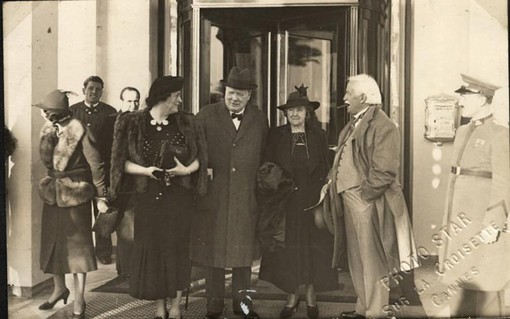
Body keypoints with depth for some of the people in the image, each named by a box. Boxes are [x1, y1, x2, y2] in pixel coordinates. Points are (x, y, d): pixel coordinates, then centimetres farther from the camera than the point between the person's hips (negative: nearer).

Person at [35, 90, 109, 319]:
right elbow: (45, 159, -6)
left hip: (76, 194, -6)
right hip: (53, 194, 6)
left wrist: (101, 196, -10)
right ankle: (59, 288, 35)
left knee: (78, 244, 1)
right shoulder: (48, 130, 5)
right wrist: (50, 132, -18)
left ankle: (79, 300, 11)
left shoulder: (78, 131, -13)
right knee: (52, 243, 14)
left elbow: (96, 165, -11)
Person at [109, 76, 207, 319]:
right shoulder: (132, 124, 0)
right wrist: (144, 170, -16)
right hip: (148, 197, 0)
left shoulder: (186, 123, 3)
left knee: (177, 248, 2)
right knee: (151, 249, 3)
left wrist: (187, 169, -14)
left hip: (178, 197, 0)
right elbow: (123, 162, -1)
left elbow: (198, 159, 6)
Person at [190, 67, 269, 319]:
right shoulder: (206, 115, 1)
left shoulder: (259, 119, 8)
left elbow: (265, 155, 11)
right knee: (213, 249, 6)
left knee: (243, 250, 9)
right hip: (213, 193, -1)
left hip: (247, 196, 2)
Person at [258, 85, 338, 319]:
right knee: (287, 249, 4)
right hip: (285, 201, 0)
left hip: (312, 200, 1)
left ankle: (311, 297, 23)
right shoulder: (275, 135, 1)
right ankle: (291, 297, 20)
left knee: (313, 249, 6)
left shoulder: (318, 136, 4)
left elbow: (324, 169, 5)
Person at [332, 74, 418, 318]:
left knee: (372, 260, 1)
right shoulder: (354, 123, 14)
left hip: (367, 201, -9)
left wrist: (364, 194, -16)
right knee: (357, 259, 19)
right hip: (350, 199, 10)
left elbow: (384, 170, -21)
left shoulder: (382, 126, -15)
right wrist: (333, 180, 7)